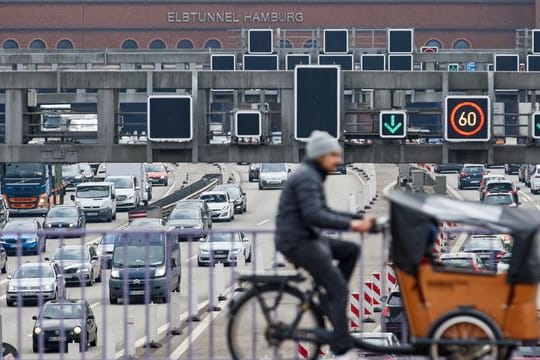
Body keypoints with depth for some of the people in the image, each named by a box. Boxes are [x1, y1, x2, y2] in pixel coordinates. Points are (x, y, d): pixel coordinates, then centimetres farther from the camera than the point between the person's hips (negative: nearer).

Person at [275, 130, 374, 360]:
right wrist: (349, 224, -28)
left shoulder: (313, 176, 17)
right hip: (297, 242, -10)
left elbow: (324, 212, 21)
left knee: (351, 250, 15)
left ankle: (330, 302, 12)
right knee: (339, 289, -12)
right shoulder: (306, 178, -14)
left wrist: (358, 219, 10)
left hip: (305, 239, 10)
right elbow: (314, 216, -26)